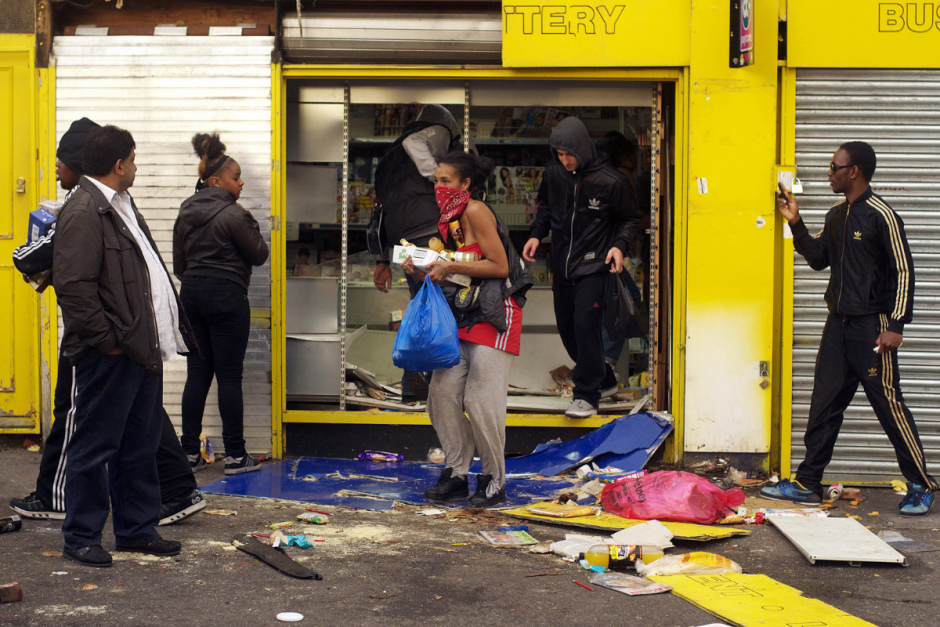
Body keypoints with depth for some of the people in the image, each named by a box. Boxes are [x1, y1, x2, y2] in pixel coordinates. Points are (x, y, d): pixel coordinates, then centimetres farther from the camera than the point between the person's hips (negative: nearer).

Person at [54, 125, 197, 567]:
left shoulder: (122, 205, 18)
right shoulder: (83, 212, -14)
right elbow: (74, 287, -21)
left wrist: (172, 329, 16)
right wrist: (108, 340, -18)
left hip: (144, 349, 10)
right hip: (110, 357, -10)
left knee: (140, 447, 16)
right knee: (94, 447, 1)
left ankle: (138, 530, 26)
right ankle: (81, 538, 12)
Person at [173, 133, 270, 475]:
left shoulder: (185, 213, 11)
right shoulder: (233, 214, -13)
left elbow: (178, 262, 16)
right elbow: (259, 255, -6)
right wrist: (251, 229, 8)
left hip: (191, 293, 7)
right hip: (226, 293, -7)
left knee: (197, 374, 10)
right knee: (229, 376, -2)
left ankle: (189, 453, 11)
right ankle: (235, 456, 2)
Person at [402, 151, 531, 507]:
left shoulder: (475, 212, -13)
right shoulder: (448, 219, 13)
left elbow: (499, 266, -18)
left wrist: (450, 267, -17)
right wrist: (420, 271, -1)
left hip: (495, 315, -8)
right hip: (463, 315, 8)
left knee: (480, 398, -10)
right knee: (442, 393, 0)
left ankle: (495, 481, 3)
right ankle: (456, 475, 10)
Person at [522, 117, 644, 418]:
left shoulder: (610, 181, -13)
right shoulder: (553, 174, -1)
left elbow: (632, 219, 0)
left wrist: (620, 245, -16)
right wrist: (536, 234, 3)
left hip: (593, 266, -6)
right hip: (561, 265, 6)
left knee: (585, 324, -16)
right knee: (566, 327, 10)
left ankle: (587, 395, -5)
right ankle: (604, 381, 28)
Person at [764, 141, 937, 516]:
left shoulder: (881, 216, -12)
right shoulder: (837, 215, 13)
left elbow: (903, 271, -12)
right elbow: (819, 259, 21)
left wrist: (896, 325, -16)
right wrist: (795, 223, 10)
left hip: (871, 327, -8)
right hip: (838, 323, 8)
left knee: (889, 405, -3)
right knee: (824, 404, 8)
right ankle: (808, 484, 14)